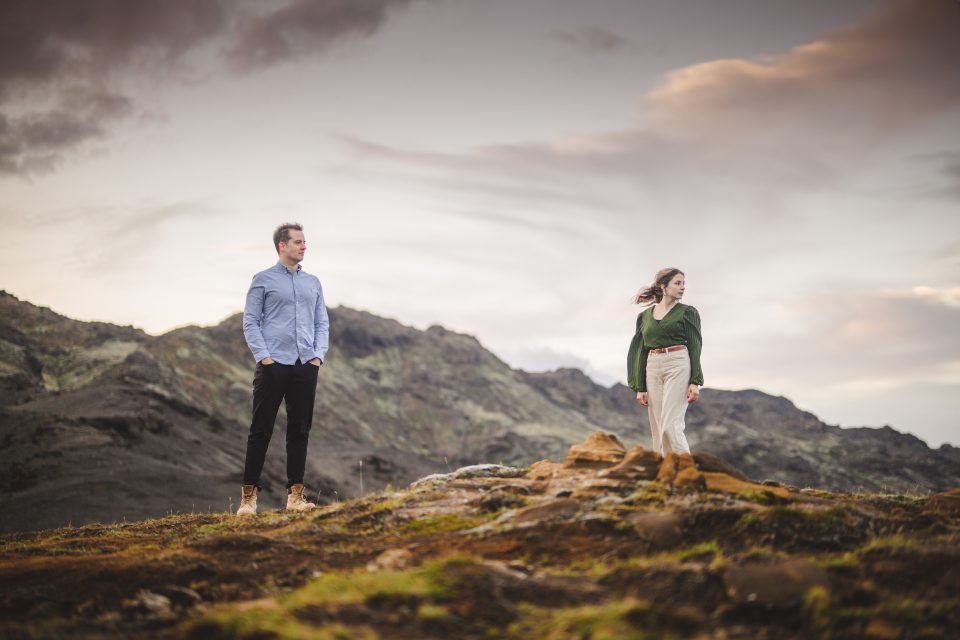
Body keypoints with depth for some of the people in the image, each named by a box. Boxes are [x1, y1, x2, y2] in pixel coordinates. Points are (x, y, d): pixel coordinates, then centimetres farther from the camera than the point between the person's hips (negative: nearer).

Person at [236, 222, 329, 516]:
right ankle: (249, 494, 2)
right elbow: (250, 322, -2)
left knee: (300, 430, 5)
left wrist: (318, 355, 1)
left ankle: (295, 494, 11)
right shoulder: (264, 280, 2)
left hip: (306, 365, 5)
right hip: (273, 365, -4)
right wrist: (264, 357, -12)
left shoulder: (313, 283, 15)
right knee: (261, 429, -2)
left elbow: (322, 323, 15)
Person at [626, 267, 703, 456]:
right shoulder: (645, 316, 13)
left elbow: (695, 348, 0)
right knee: (657, 430, 3)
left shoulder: (687, 312, 4)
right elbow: (640, 352, 13)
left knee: (670, 426, -14)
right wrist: (640, 387, 7)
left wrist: (695, 382, -10)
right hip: (653, 369, 4)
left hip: (679, 367, -4)